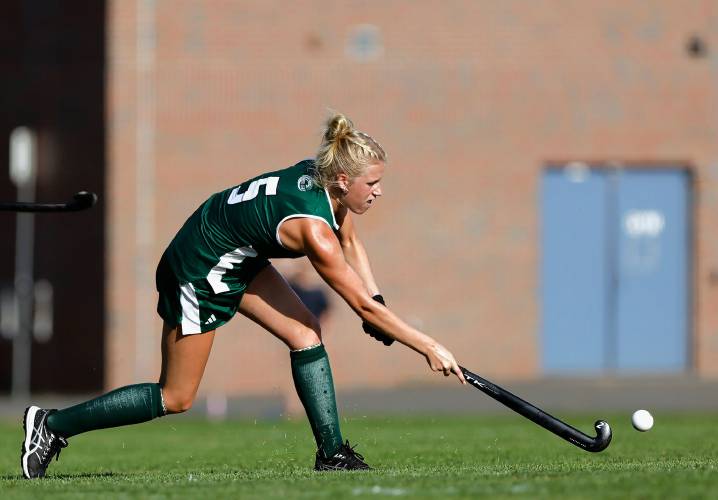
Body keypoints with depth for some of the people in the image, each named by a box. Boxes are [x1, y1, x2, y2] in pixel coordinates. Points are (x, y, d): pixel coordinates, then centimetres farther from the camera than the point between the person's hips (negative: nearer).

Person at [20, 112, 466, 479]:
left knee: (306, 334, -5)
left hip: (240, 261, 9)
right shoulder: (312, 228, -33)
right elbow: (363, 305, -26)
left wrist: (376, 301, 0)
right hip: (198, 273, -9)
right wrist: (430, 347, -20)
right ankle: (53, 424, 10)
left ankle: (333, 453, -1)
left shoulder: (325, 177, -10)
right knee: (176, 399, 2)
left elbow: (350, 241, 10)